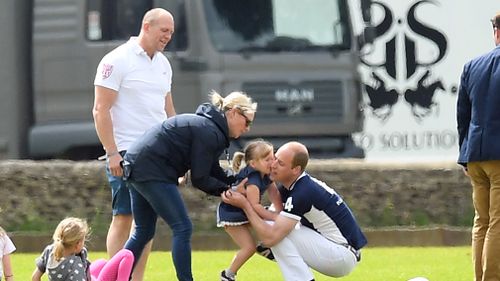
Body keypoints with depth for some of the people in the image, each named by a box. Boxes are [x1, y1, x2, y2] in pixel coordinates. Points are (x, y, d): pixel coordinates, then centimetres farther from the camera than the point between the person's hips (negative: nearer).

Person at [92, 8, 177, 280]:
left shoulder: (163, 64, 15)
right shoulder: (118, 60, -7)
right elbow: (101, 110, -11)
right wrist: (112, 153, -16)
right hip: (126, 153, -7)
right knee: (123, 217, -7)